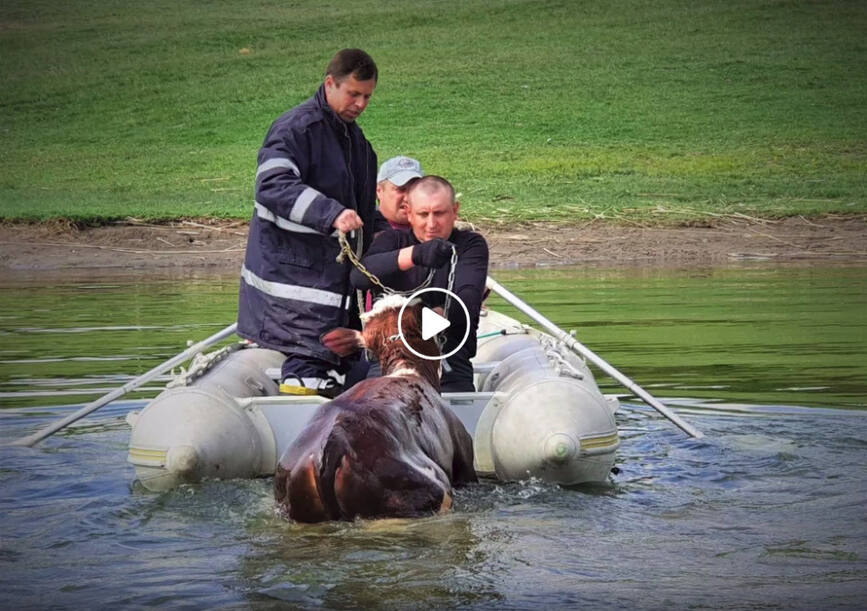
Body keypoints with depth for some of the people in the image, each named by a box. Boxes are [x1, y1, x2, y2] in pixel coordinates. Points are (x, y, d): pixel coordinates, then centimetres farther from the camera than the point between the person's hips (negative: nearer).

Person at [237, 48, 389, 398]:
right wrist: (330, 214, -35)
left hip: (334, 274, 10)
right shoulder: (295, 128, -12)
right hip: (292, 273, -9)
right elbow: (273, 185, -26)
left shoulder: (355, 138, 19)